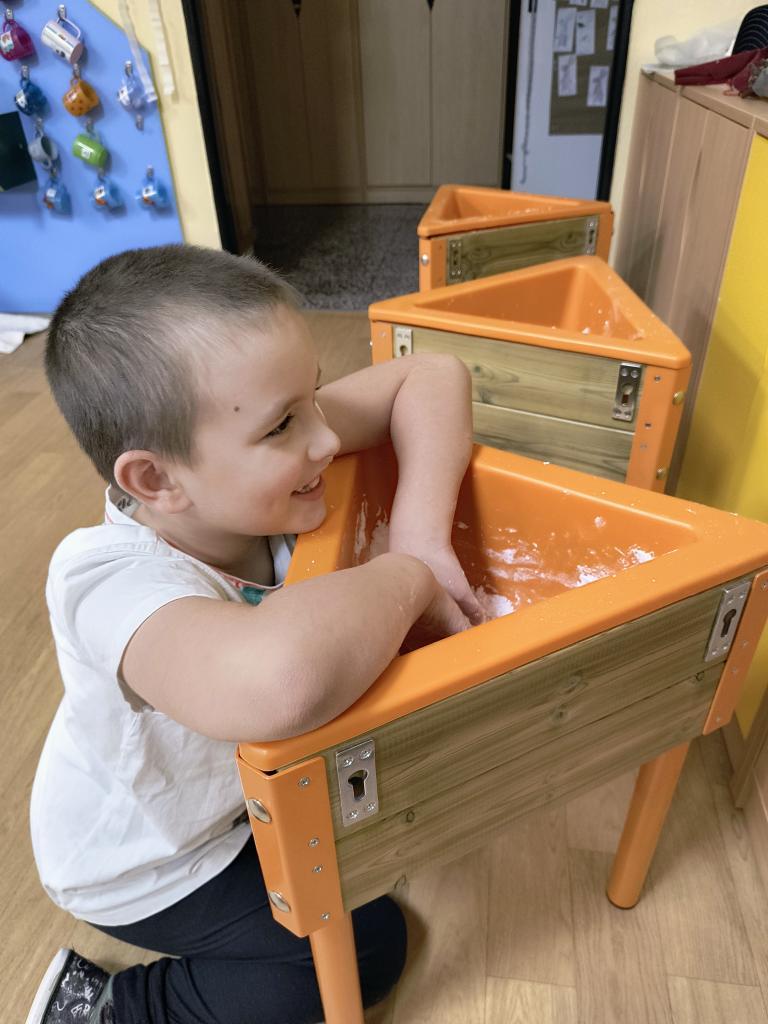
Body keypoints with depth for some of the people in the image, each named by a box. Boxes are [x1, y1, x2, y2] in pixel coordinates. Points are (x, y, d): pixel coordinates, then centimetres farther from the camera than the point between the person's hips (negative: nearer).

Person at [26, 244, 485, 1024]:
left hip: (245, 772, 6)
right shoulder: (114, 583, -43)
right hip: (146, 864, -5)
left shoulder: (250, 470, -25)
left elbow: (431, 375, -21)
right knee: (367, 945, -2)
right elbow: (280, 681, -65)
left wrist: (421, 534, -35)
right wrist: (408, 578, -45)